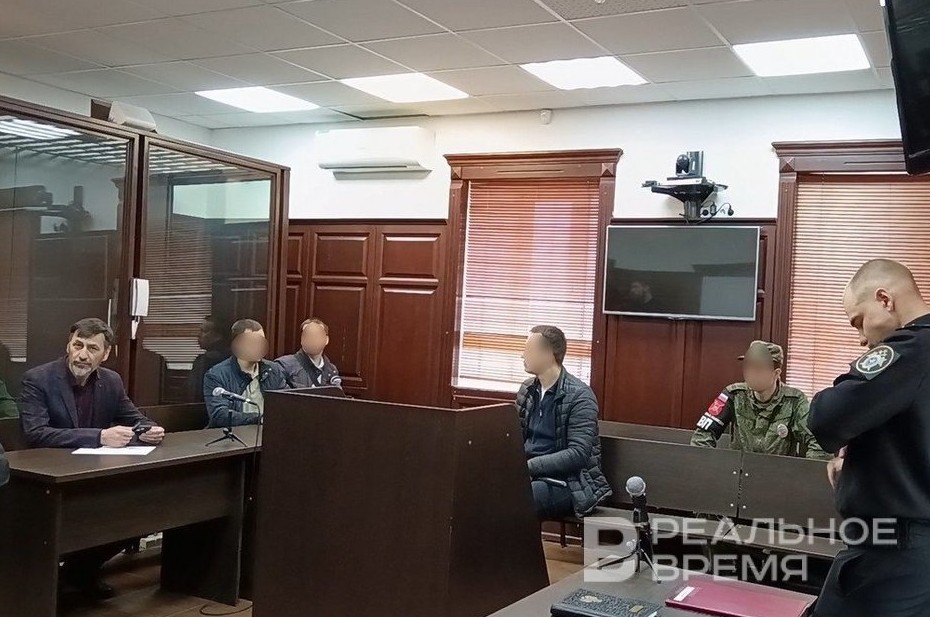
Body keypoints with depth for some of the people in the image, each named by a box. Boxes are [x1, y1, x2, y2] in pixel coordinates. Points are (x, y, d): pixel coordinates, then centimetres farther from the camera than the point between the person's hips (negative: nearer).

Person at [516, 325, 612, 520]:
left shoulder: (579, 396, -11)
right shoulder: (527, 390, 10)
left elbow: (578, 455, -18)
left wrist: (530, 466, -24)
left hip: (566, 482, -6)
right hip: (529, 474, 7)